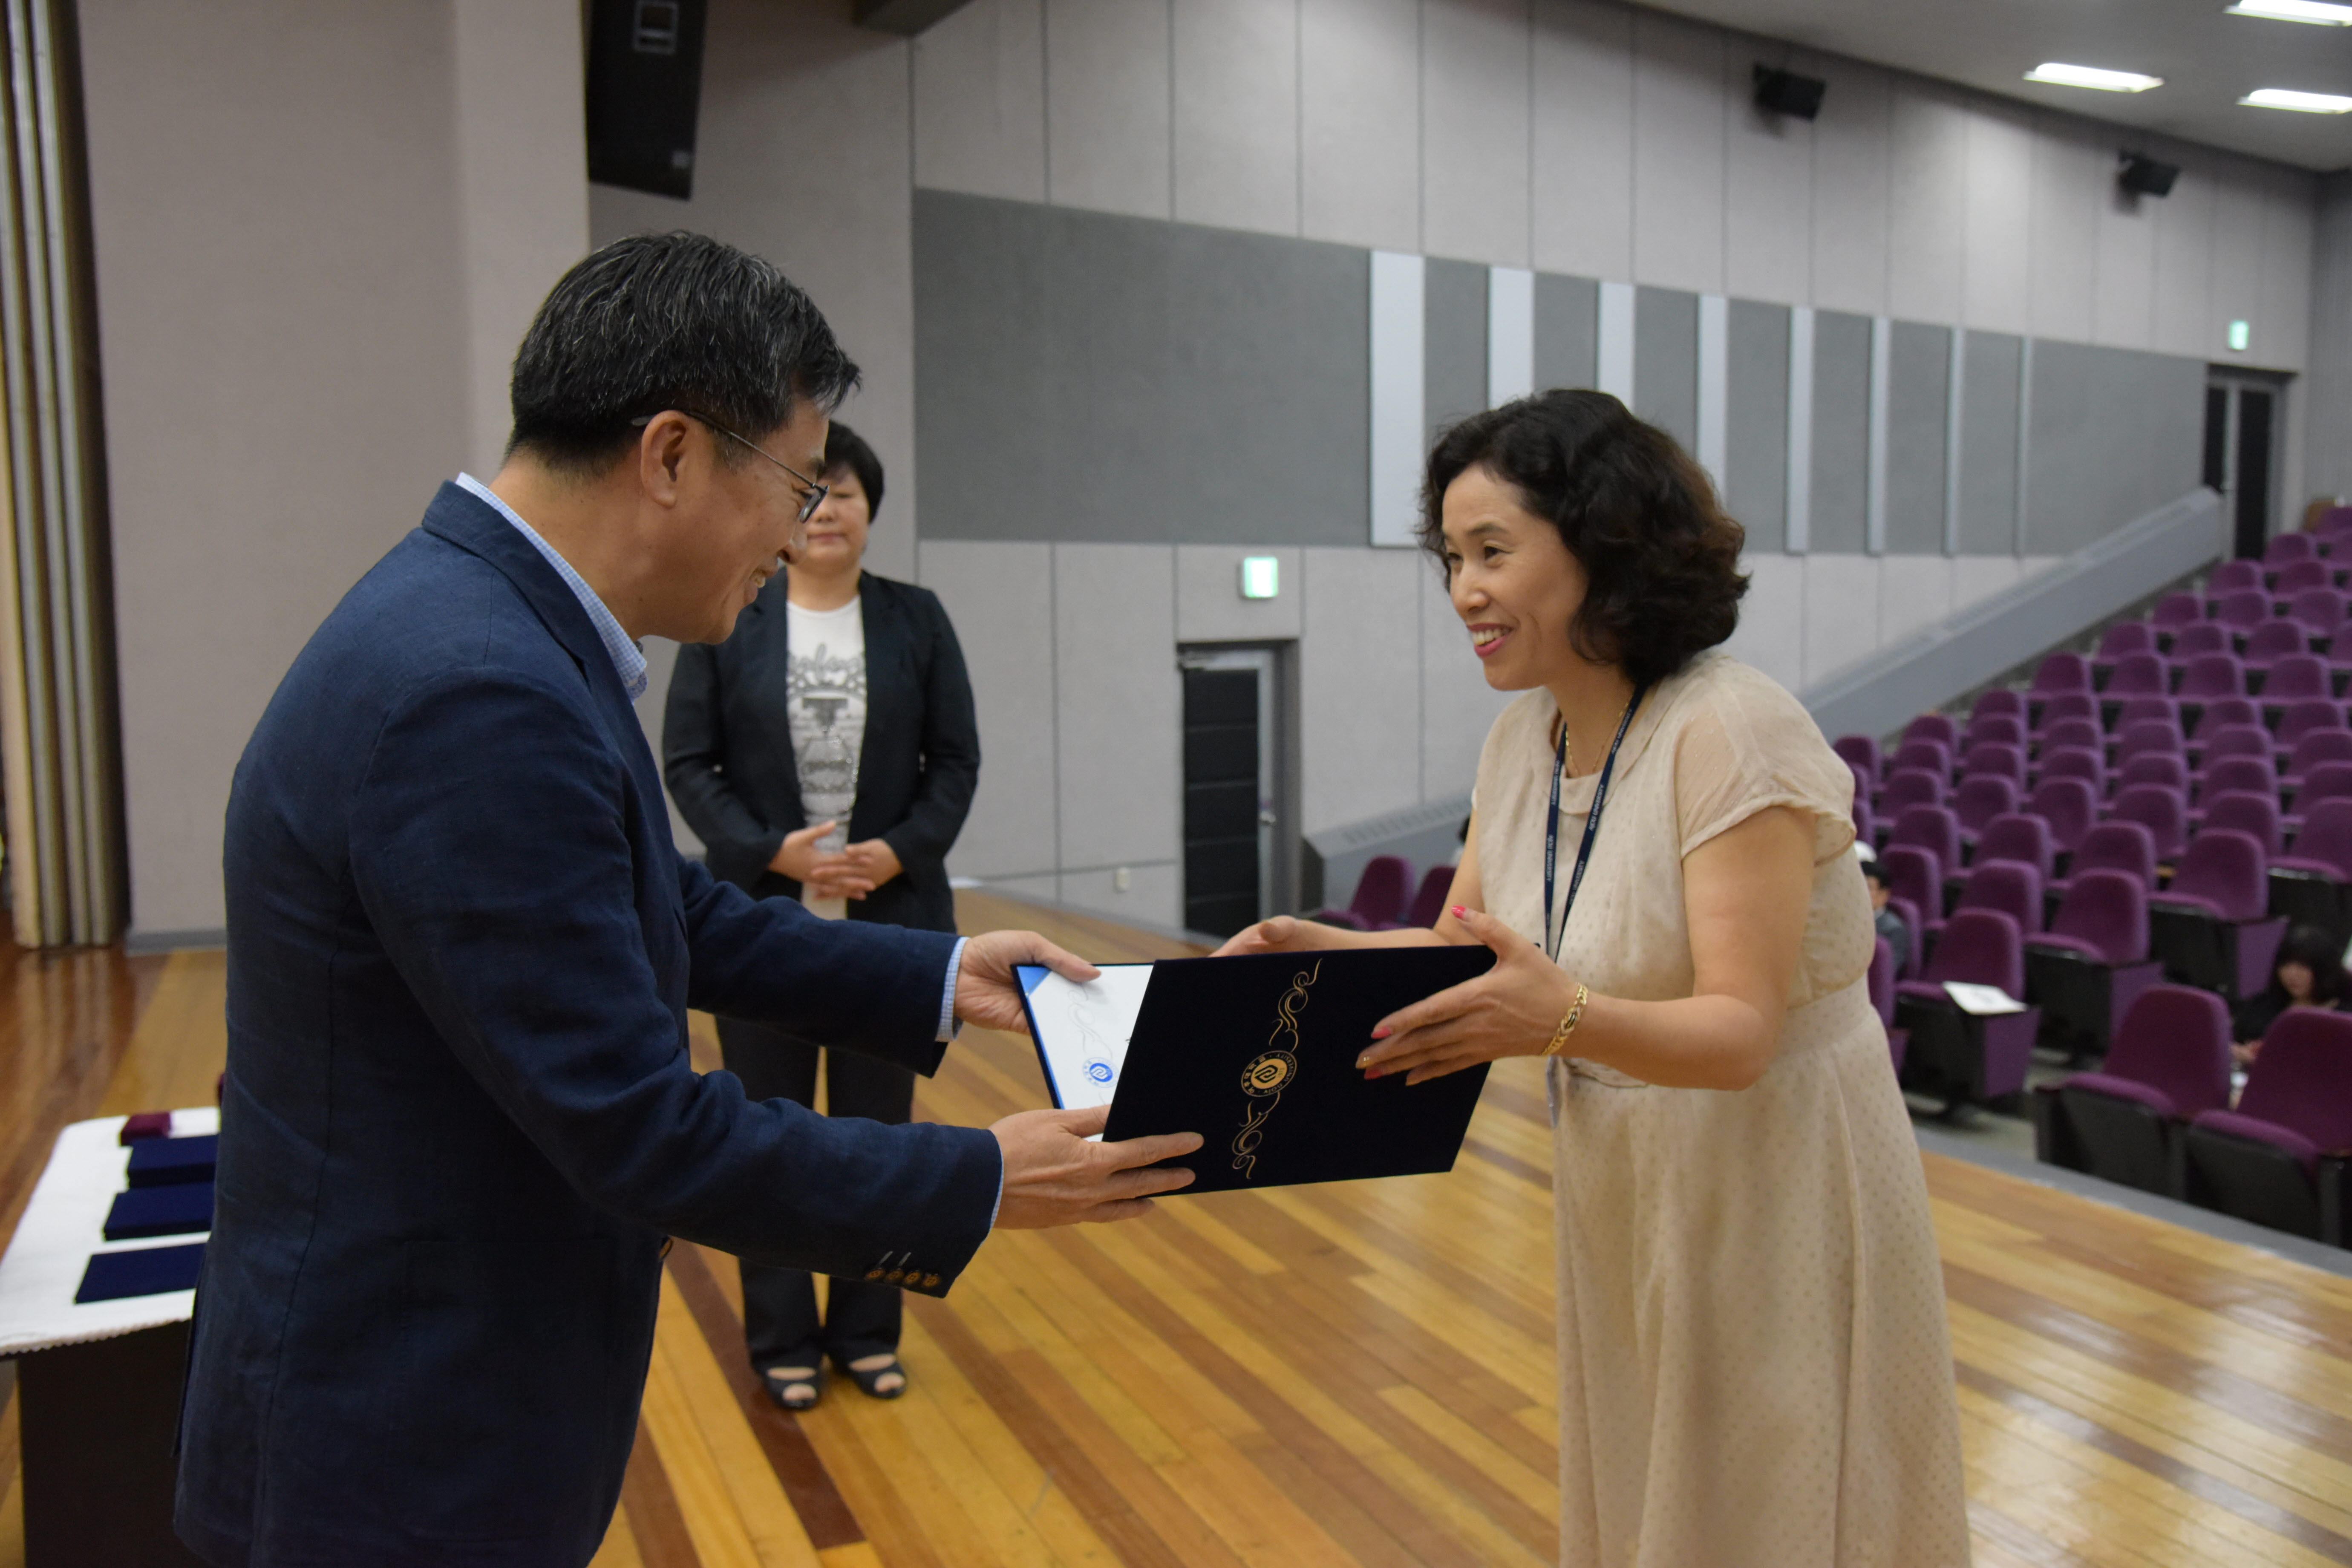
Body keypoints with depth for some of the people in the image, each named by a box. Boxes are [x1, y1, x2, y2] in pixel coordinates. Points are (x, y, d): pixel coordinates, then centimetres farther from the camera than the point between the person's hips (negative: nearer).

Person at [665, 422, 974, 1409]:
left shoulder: (916, 618, 4)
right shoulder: (726, 622, 0)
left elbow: (956, 760, 3)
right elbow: (688, 762, -2)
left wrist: (901, 852, -12)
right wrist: (774, 851, -15)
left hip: (891, 916, 1)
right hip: (761, 918, -1)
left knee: (877, 1129, 11)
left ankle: (866, 1332, 27)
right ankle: (782, 1340, 25)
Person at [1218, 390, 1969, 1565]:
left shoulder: (1730, 734, -23)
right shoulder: (1522, 739, 0)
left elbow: (1739, 1031, -27)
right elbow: (1461, 948, 3)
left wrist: (1564, 1018, -45)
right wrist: (1321, 952, -14)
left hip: (1774, 1198, -7)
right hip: (1621, 1200, 7)